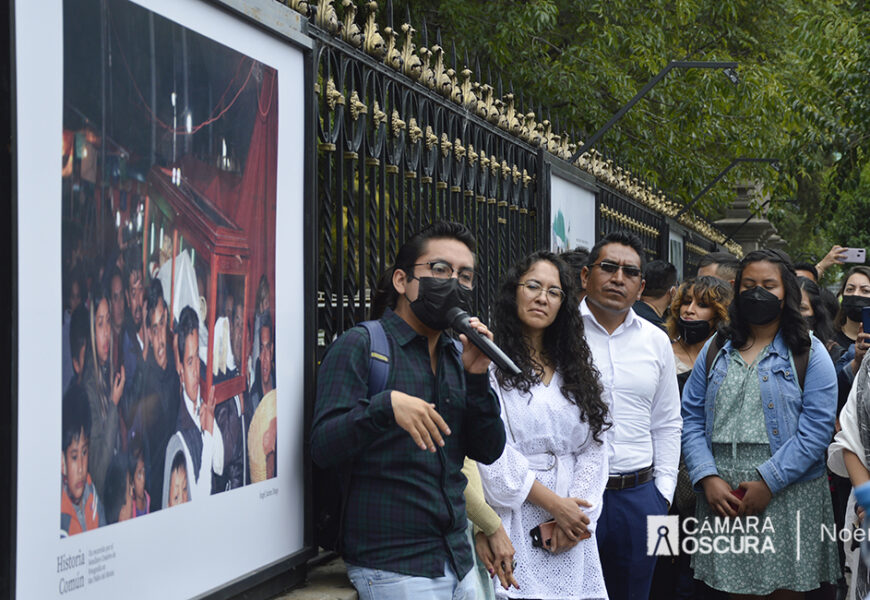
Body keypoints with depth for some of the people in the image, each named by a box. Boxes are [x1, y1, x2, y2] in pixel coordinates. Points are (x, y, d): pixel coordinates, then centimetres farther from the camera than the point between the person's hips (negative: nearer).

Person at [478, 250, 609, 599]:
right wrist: (555, 504, -13)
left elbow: (593, 447, 8)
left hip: (571, 523, 5)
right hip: (515, 522, -5)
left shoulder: (574, 368, 15)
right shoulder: (490, 364, -4)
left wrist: (577, 508, -8)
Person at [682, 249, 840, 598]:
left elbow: (817, 428, -7)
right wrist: (708, 478, -8)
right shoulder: (715, 351, 13)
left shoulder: (809, 353, 3)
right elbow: (691, 419, 7)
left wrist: (768, 482, -15)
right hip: (723, 497, 2)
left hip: (787, 495, -2)